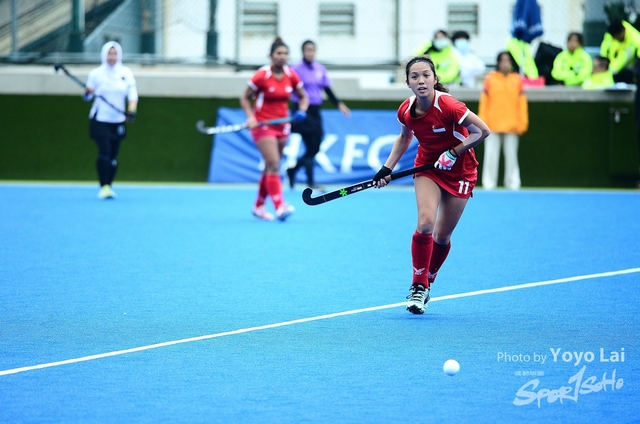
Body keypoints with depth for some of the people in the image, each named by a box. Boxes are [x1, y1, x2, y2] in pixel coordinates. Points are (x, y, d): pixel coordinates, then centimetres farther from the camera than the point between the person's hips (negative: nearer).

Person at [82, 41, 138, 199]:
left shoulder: (126, 73, 3)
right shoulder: (96, 73, -2)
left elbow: (132, 94, -1)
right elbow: (87, 96, 4)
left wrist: (132, 110, -18)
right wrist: (87, 93, -20)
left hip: (118, 121, 3)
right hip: (100, 119, -3)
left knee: (113, 155, 5)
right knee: (104, 152, -16)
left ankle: (109, 186, 16)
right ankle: (104, 186, -16)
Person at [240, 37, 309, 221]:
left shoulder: (291, 75, -1)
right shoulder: (261, 76, -13)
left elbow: (303, 97, 11)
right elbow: (245, 98, -5)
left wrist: (301, 110, -10)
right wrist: (251, 117, -20)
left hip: (282, 126, 5)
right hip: (263, 124, -5)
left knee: (271, 167, 12)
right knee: (273, 164, -18)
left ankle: (259, 206, 25)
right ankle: (280, 206, -25)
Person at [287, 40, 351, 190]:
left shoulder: (320, 69, 9)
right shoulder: (296, 69, -8)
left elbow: (328, 90, 14)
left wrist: (339, 104, 4)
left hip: (315, 111, 6)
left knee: (315, 148, 6)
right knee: (311, 148, -9)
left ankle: (292, 170, 24)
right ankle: (310, 181, -2)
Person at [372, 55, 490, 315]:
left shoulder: (448, 106, -28)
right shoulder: (406, 111, -12)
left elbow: (483, 131, -21)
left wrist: (455, 152, -25)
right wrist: (387, 168, 3)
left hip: (459, 171, -2)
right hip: (427, 167, 2)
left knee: (442, 236, 4)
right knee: (425, 223, -21)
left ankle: (426, 284, 28)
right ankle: (418, 286, -7)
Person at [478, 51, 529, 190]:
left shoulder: (517, 80, 4)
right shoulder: (489, 79, 2)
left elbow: (522, 103, 3)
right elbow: (484, 102, 1)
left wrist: (522, 123, -1)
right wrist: (482, 122, -3)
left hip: (511, 126, 0)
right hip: (492, 126, 0)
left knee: (511, 156, 4)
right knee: (491, 157, 1)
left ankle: (513, 184, 8)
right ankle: (489, 185, 5)